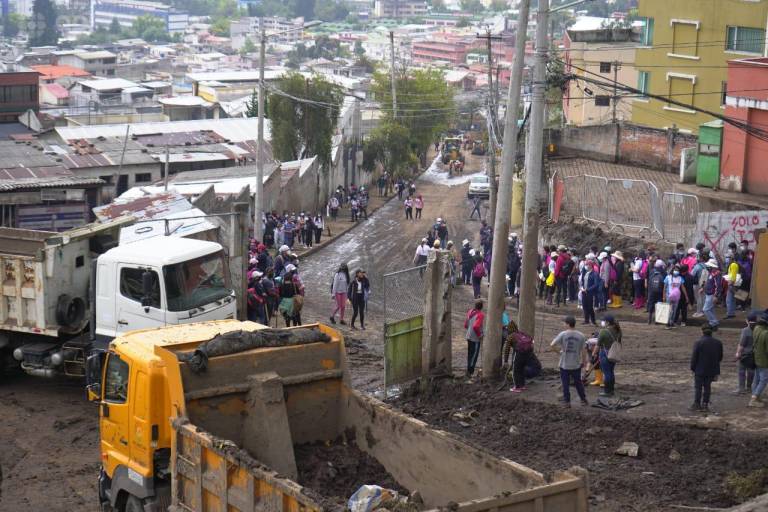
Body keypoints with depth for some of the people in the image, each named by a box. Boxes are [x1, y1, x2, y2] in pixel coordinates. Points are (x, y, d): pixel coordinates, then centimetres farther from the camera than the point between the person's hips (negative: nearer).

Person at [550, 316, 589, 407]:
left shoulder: (562, 335, -11)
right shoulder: (581, 336, -5)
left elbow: (552, 346, -12)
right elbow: (583, 351, -3)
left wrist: (558, 348, 8)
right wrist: (584, 361, 10)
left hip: (564, 365, -2)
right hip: (576, 365, 2)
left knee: (565, 384, 7)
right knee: (578, 382, 17)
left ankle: (567, 401, 10)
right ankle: (583, 400, 24)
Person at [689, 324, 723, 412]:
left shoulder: (699, 342, -15)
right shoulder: (718, 343, 1)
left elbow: (694, 356, -12)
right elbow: (720, 357, 10)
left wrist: (692, 368, -2)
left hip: (700, 369, -5)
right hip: (712, 370, 5)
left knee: (698, 387, 3)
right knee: (707, 386, 11)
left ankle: (696, 404, 1)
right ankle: (705, 404, 11)